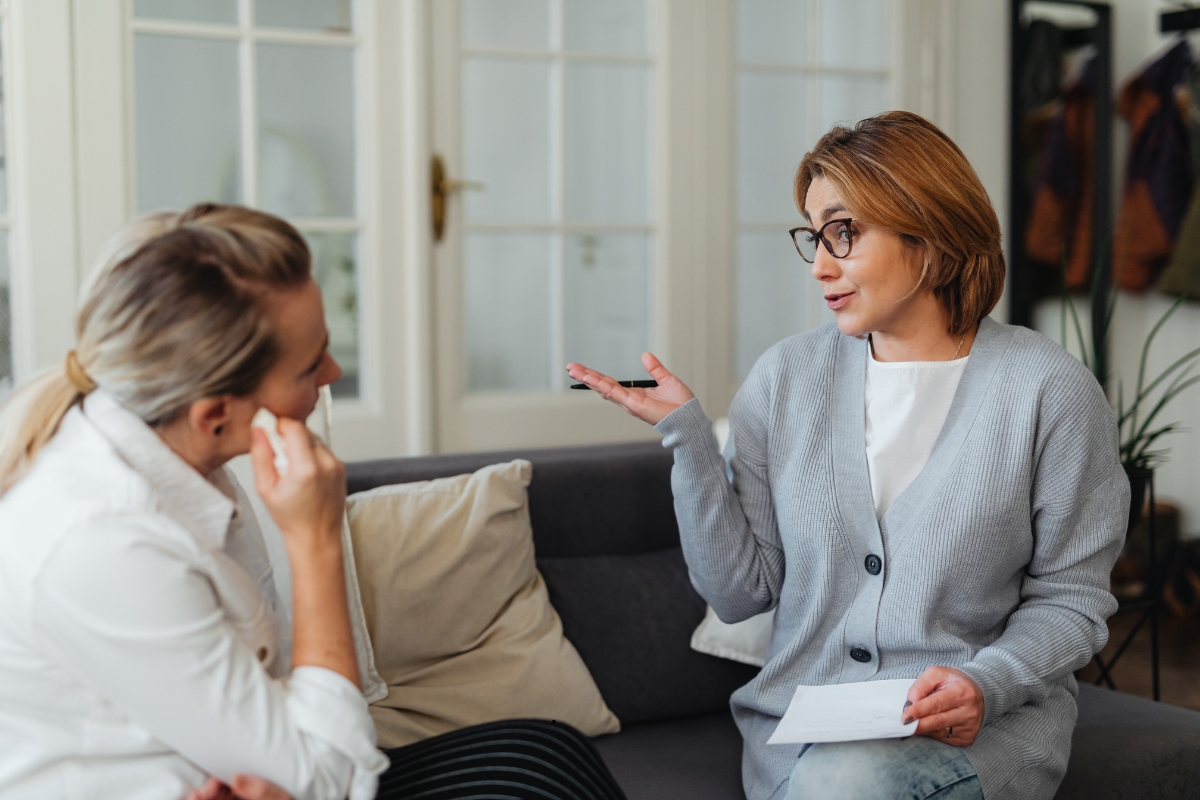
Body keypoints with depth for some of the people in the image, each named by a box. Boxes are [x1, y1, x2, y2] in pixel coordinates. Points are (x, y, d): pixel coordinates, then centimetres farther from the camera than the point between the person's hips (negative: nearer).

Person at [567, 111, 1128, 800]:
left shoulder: (1047, 389, -5)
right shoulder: (787, 376, 3)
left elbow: (1071, 596, 1)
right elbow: (740, 592, 2)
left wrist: (987, 681, -18)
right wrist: (687, 434, -6)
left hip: (988, 719, -2)